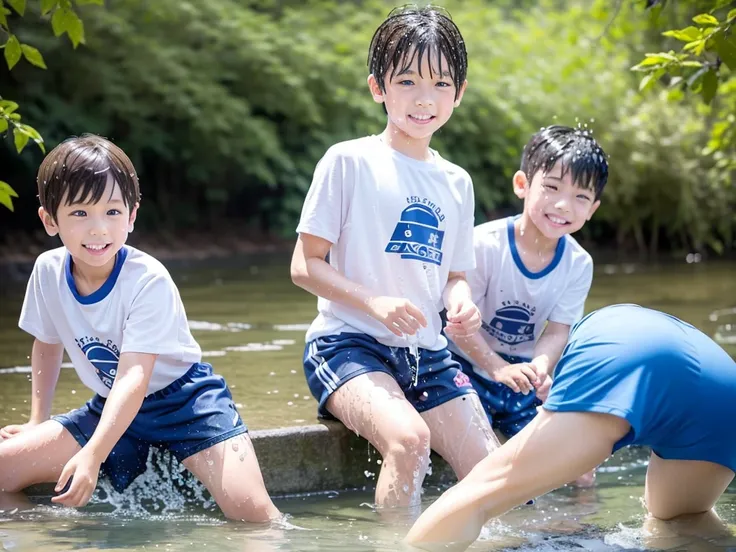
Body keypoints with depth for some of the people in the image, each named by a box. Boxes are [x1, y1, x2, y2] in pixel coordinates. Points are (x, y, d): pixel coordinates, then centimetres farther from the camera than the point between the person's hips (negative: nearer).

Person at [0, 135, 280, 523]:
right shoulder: (48, 271, -8)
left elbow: (134, 378, -31)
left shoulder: (149, 281, -24)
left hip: (183, 399, -5)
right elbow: (48, 345, 13)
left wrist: (93, 456, -41)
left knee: (252, 512, -27)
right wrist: (38, 420, 12)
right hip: (110, 408, 5)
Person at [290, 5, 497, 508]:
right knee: (408, 436, -32)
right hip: (349, 343, -6)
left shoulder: (457, 182, 14)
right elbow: (305, 265, -4)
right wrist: (375, 302, -19)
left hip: (427, 352, 6)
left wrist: (462, 302, -5)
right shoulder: (349, 162, -3)